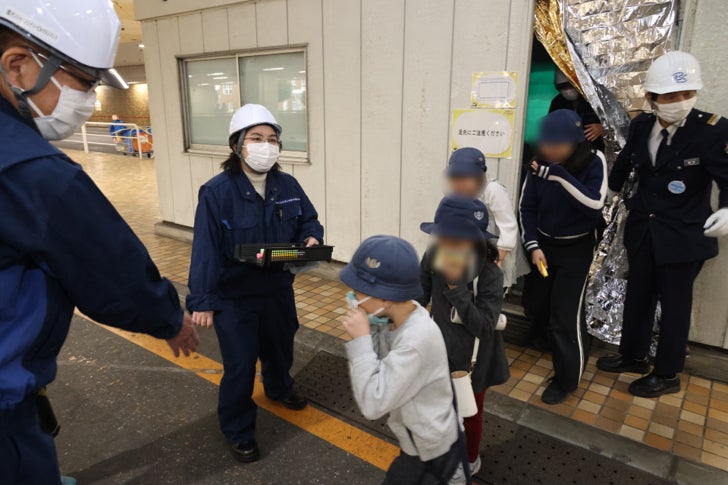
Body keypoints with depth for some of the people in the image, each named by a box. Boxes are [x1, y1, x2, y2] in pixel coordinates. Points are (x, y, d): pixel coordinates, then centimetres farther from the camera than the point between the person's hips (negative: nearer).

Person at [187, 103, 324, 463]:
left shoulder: (287, 185, -5)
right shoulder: (216, 192, -20)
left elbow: (308, 220, 7)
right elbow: (205, 250, -21)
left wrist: (312, 238, -17)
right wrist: (201, 300, -23)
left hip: (278, 289, 6)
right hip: (233, 297, -5)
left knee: (280, 346, 27)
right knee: (239, 366, 4)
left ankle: (279, 388, 58)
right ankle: (239, 431, 28)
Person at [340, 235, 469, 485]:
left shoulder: (416, 340, -35)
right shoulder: (394, 318, -11)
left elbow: (373, 403, -32)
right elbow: (377, 368, -3)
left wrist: (360, 339, -31)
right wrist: (370, 332, -17)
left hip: (431, 451, -8)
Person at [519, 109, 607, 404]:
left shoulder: (593, 162, -17)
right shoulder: (541, 162, -10)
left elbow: (595, 204, -32)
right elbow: (527, 206, -2)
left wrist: (559, 174, -37)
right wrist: (533, 246, -9)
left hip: (576, 248, -4)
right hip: (543, 243, 4)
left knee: (566, 313, -7)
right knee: (534, 304, 14)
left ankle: (566, 378, 12)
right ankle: (546, 339, 49)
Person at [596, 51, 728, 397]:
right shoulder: (641, 126, -2)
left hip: (684, 236, -5)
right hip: (642, 230, 5)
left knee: (674, 305, 8)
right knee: (636, 297, 17)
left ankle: (667, 375, 25)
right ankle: (633, 356, 37)